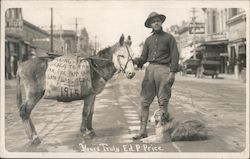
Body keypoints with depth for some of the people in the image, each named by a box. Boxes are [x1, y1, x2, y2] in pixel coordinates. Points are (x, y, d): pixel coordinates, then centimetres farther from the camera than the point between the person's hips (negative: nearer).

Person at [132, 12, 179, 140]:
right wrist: (136, 61, -8)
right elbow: (144, 57, 14)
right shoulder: (148, 40, 18)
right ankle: (143, 130, 4)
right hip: (150, 69, 4)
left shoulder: (169, 38, 6)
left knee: (162, 102, -3)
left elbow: (175, 56, 0)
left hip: (163, 69, -4)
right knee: (145, 101, 0)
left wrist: (172, 72, -11)